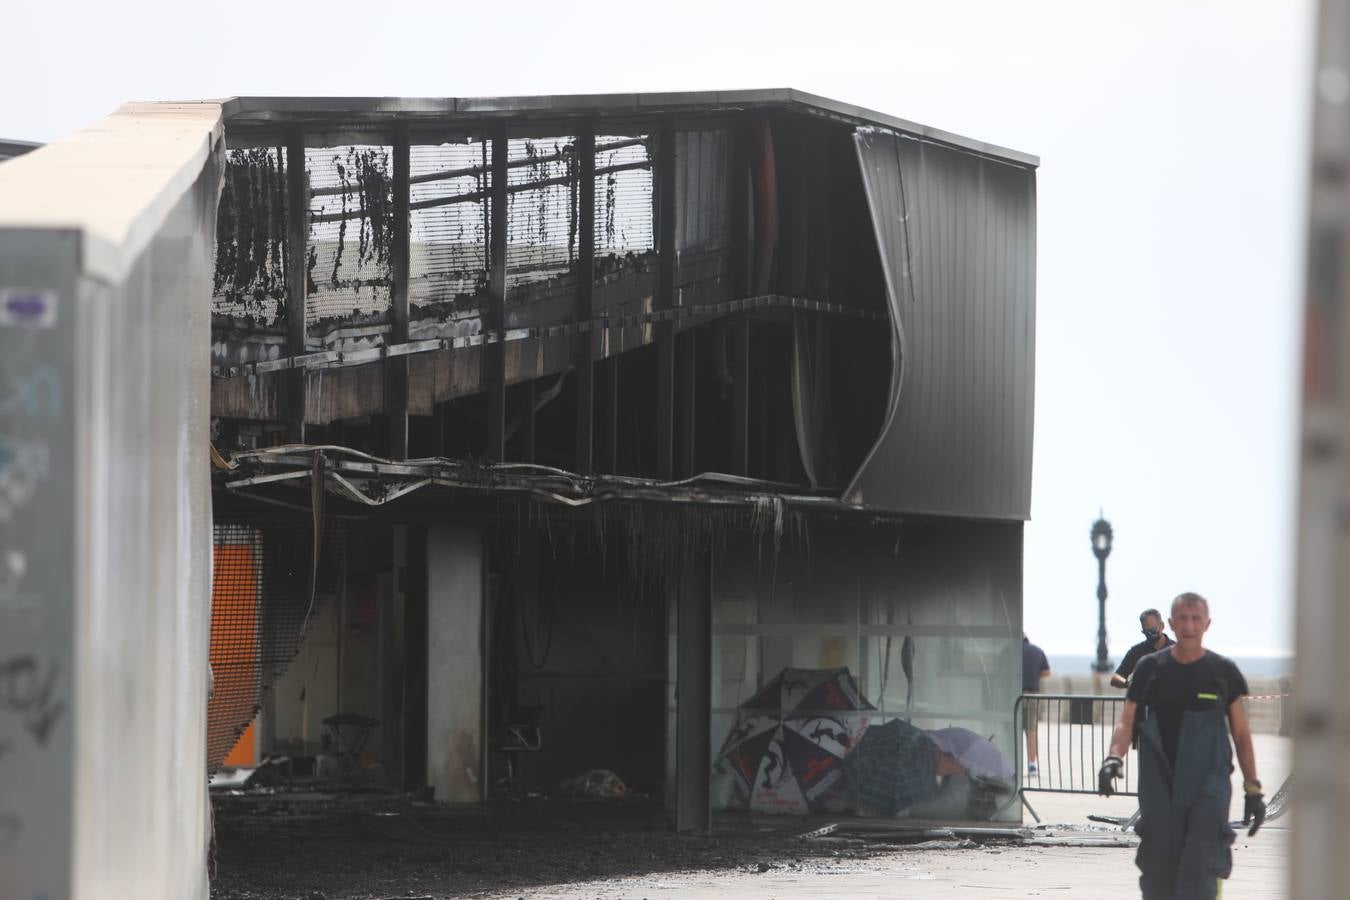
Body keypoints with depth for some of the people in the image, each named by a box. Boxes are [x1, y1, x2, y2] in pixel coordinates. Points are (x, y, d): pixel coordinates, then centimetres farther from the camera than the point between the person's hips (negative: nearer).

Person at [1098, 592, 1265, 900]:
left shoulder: (1223, 672, 3)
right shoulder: (1151, 668, 5)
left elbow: (1241, 734, 8)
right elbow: (1127, 721, 4)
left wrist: (1253, 790, 5)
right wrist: (1114, 758, -16)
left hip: (1208, 785, -2)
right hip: (1160, 787, 2)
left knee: (1199, 874, -14)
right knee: (1158, 874, 3)